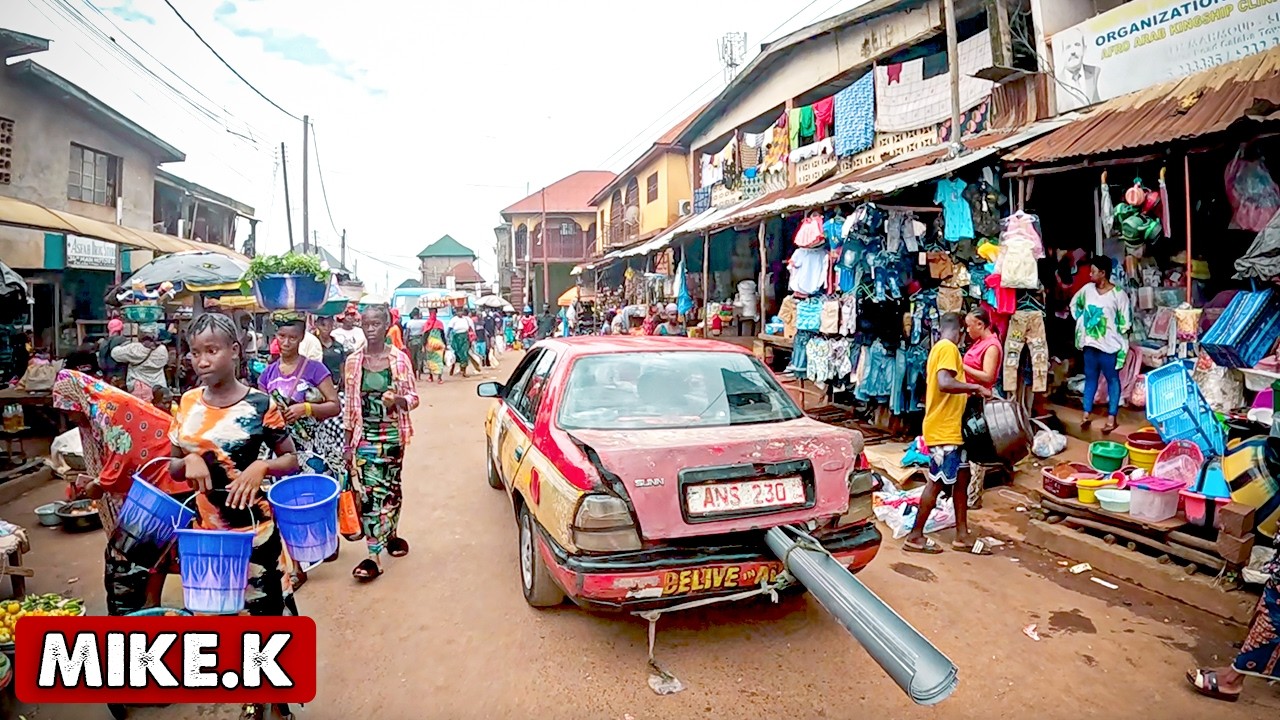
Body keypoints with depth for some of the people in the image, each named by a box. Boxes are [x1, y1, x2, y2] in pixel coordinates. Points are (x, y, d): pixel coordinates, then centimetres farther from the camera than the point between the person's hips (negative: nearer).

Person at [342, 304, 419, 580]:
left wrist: (398, 399, -21)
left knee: (391, 487, 12)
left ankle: (392, 534, 36)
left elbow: (413, 397, 1)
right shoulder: (353, 361, 1)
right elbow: (349, 404, 5)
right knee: (369, 492, -4)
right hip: (364, 436, 0)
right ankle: (374, 556, 0)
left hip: (392, 435, 0)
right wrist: (348, 442, 4)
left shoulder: (399, 358, -3)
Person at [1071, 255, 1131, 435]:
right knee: (1090, 378, 12)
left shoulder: (1118, 294, -14)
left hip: (1109, 345, -5)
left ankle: (1111, 418, 11)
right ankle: (1087, 414, 20)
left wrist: (1112, 333, -5)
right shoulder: (1088, 289, 1)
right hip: (1090, 343, 5)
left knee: (1112, 380, 6)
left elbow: (1125, 322, -10)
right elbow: (1074, 303, 20)